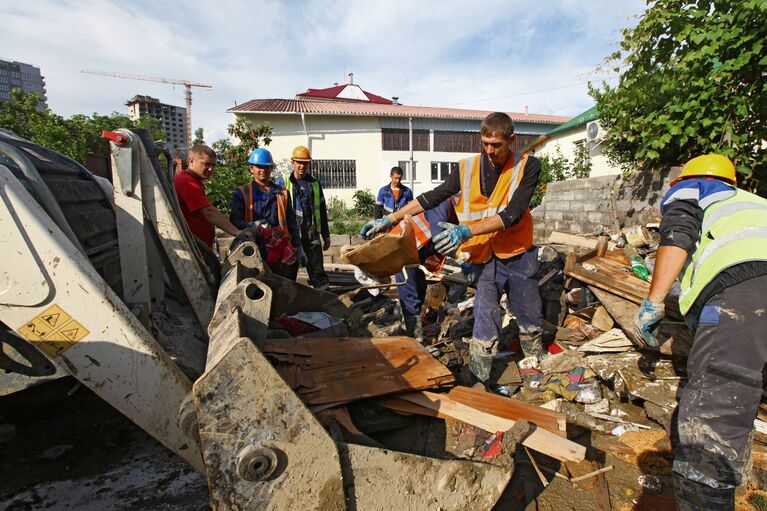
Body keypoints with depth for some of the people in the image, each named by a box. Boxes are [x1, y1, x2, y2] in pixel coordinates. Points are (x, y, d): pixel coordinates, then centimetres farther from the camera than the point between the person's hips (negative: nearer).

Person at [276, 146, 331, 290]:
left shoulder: (314, 183, 14)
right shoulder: (282, 183, 3)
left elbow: (322, 211, 18)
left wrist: (326, 236, 16)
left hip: (312, 235, 2)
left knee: (318, 273, 0)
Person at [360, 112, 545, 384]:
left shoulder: (528, 166, -8)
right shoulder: (468, 168, -5)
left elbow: (513, 213, -20)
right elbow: (433, 197, -2)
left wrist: (467, 231, -32)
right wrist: (390, 219, -7)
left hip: (520, 257, 1)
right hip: (487, 260, -1)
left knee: (531, 321, 18)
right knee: (485, 331, -4)